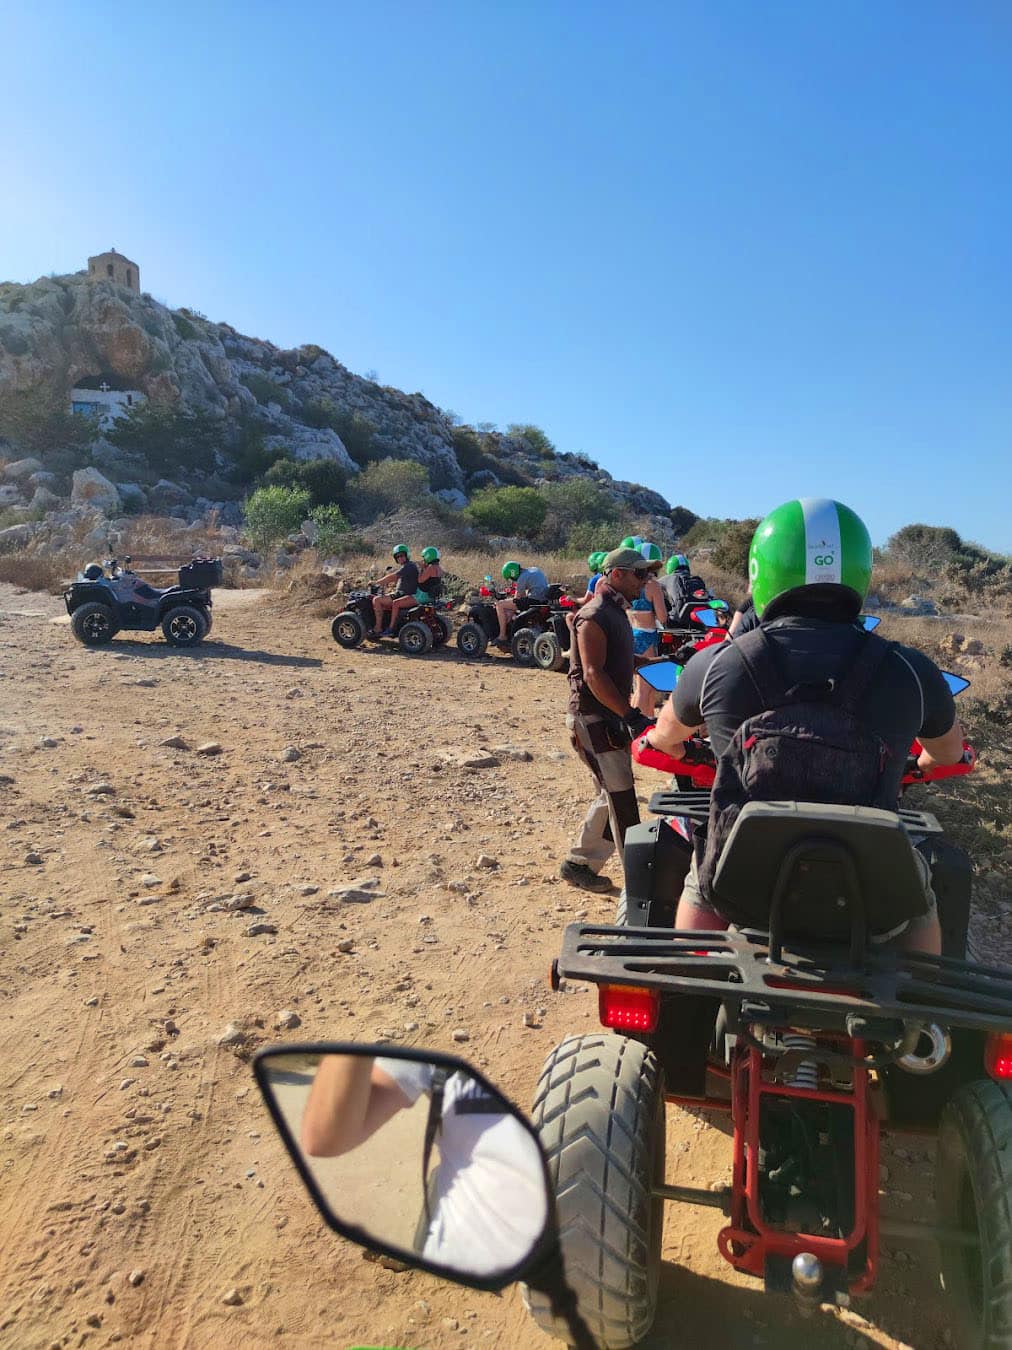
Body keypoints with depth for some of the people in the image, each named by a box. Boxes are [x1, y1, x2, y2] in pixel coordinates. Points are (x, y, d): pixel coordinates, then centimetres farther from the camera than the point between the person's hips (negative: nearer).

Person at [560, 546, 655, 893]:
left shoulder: (616, 612, 17)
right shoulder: (595, 616, -15)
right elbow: (593, 674, -23)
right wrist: (630, 714, -26)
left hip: (612, 718, 10)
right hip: (593, 720, -10)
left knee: (611, 796, 14)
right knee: (621, 799, -6)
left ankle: (578, 864, 25)